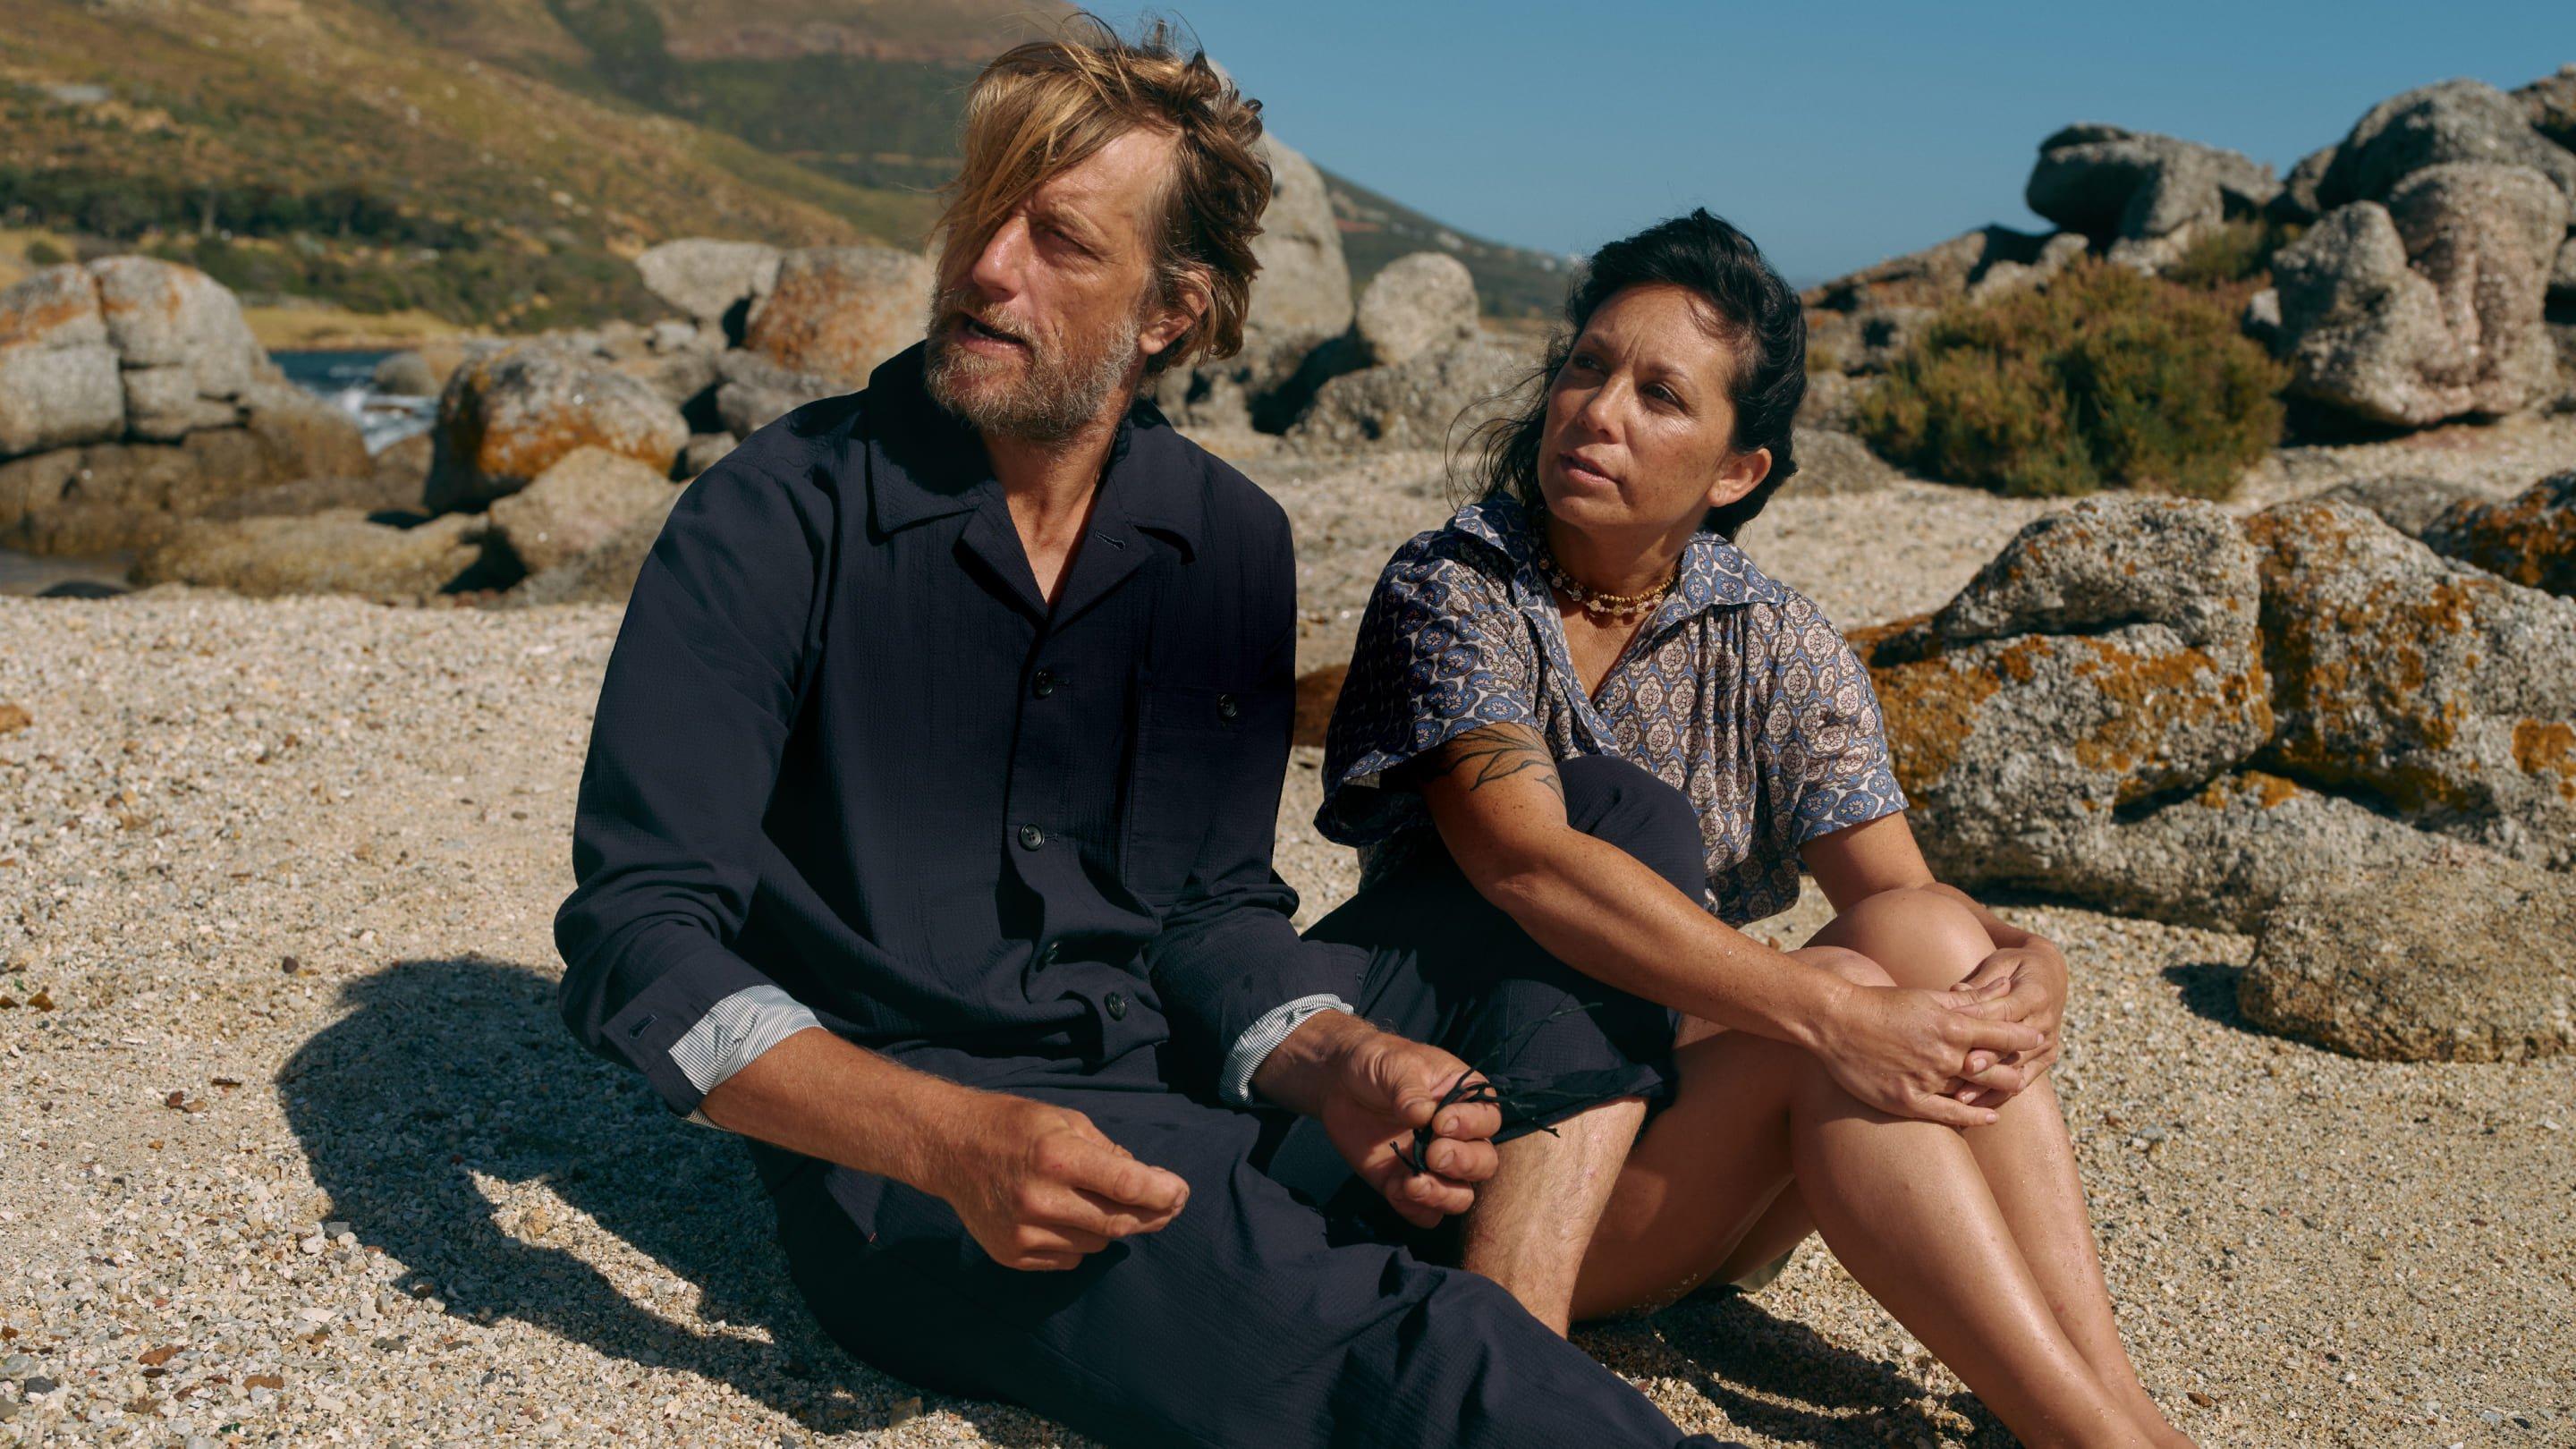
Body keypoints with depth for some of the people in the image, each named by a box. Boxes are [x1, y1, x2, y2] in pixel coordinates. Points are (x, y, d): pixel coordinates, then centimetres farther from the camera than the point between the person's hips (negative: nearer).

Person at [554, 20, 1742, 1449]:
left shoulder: (1231, 541, 5)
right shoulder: (777, 519, -9)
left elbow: (1208, 904, 7)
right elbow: (637, 933, -14)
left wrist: (1332, 1061, -16)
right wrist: (949, 1139, -30)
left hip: (1178, 1073, 6)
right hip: (895, 1147, -6)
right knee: (1364, 1333, -36)